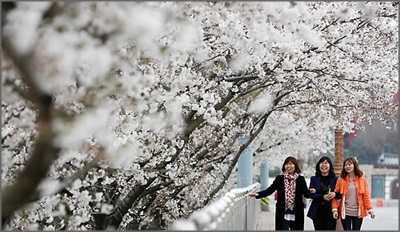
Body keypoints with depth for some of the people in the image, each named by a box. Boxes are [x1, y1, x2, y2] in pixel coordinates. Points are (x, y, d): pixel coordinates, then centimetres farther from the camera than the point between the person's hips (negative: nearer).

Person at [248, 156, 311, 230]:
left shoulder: (300, 179, 3)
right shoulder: (279, 178, 4)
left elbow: (306, 193, -1)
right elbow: (270, 190, -2)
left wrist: (311, 192, -24)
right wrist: (258, 194, -18)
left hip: (296, 215, 0)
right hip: (283, 214, 0)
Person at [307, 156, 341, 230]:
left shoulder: (335, 179, 5)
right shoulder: (314, 179, 6)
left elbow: (340, 194, 3)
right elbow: (311, 194, -4)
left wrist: (335, 194, -20)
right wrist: (323, 197, -19)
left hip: (331, 212, 0)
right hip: (318, 212, 1)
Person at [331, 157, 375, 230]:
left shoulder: (362, 179, 3)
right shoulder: (341, 180, 2)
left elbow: (366, 196, 1)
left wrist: (370, 209, -8)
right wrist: (335, 209, -11)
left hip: (358, 213, 1)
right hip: (345, 213, 0)